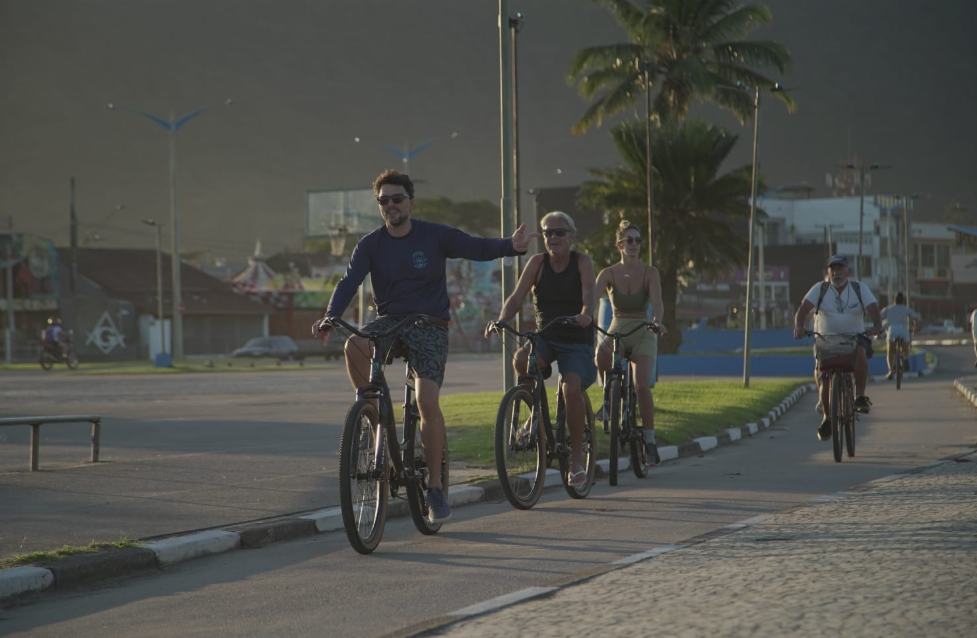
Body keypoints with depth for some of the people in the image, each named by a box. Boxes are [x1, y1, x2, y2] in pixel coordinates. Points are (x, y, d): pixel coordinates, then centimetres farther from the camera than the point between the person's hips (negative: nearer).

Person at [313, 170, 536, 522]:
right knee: (354, 346, -32)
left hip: (429, 325, -2)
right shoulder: (370, 245, -1)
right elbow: (350, 281, -13)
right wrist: (330, 316, -30)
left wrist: (511, 246, -24)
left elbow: (477, 247, -7)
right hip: (389, 321, 2)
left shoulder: (435, 236, -2)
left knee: (428, 401, -18)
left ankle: (435, 485, -3)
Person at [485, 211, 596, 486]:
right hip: (545, 338, 2)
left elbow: (589, 292, -23)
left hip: (577, 341, -2)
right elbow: (517, 297, -10)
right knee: (520, 360, -32)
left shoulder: (582, 262, -5)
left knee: (572, 387, -28)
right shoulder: (537, 262, -1)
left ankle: (577, 459, -13)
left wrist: (586, 314, -46)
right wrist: (501, 320, -30)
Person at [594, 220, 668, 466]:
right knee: (601, 352, -36)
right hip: (616, 331, 1)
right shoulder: (609, 274, -2)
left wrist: (657, 321, -41)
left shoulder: (650, 273, -4)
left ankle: (650, 441, -9)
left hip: (643, 334, -1)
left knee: (642, 385, -21)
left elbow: (656, 299, -20)